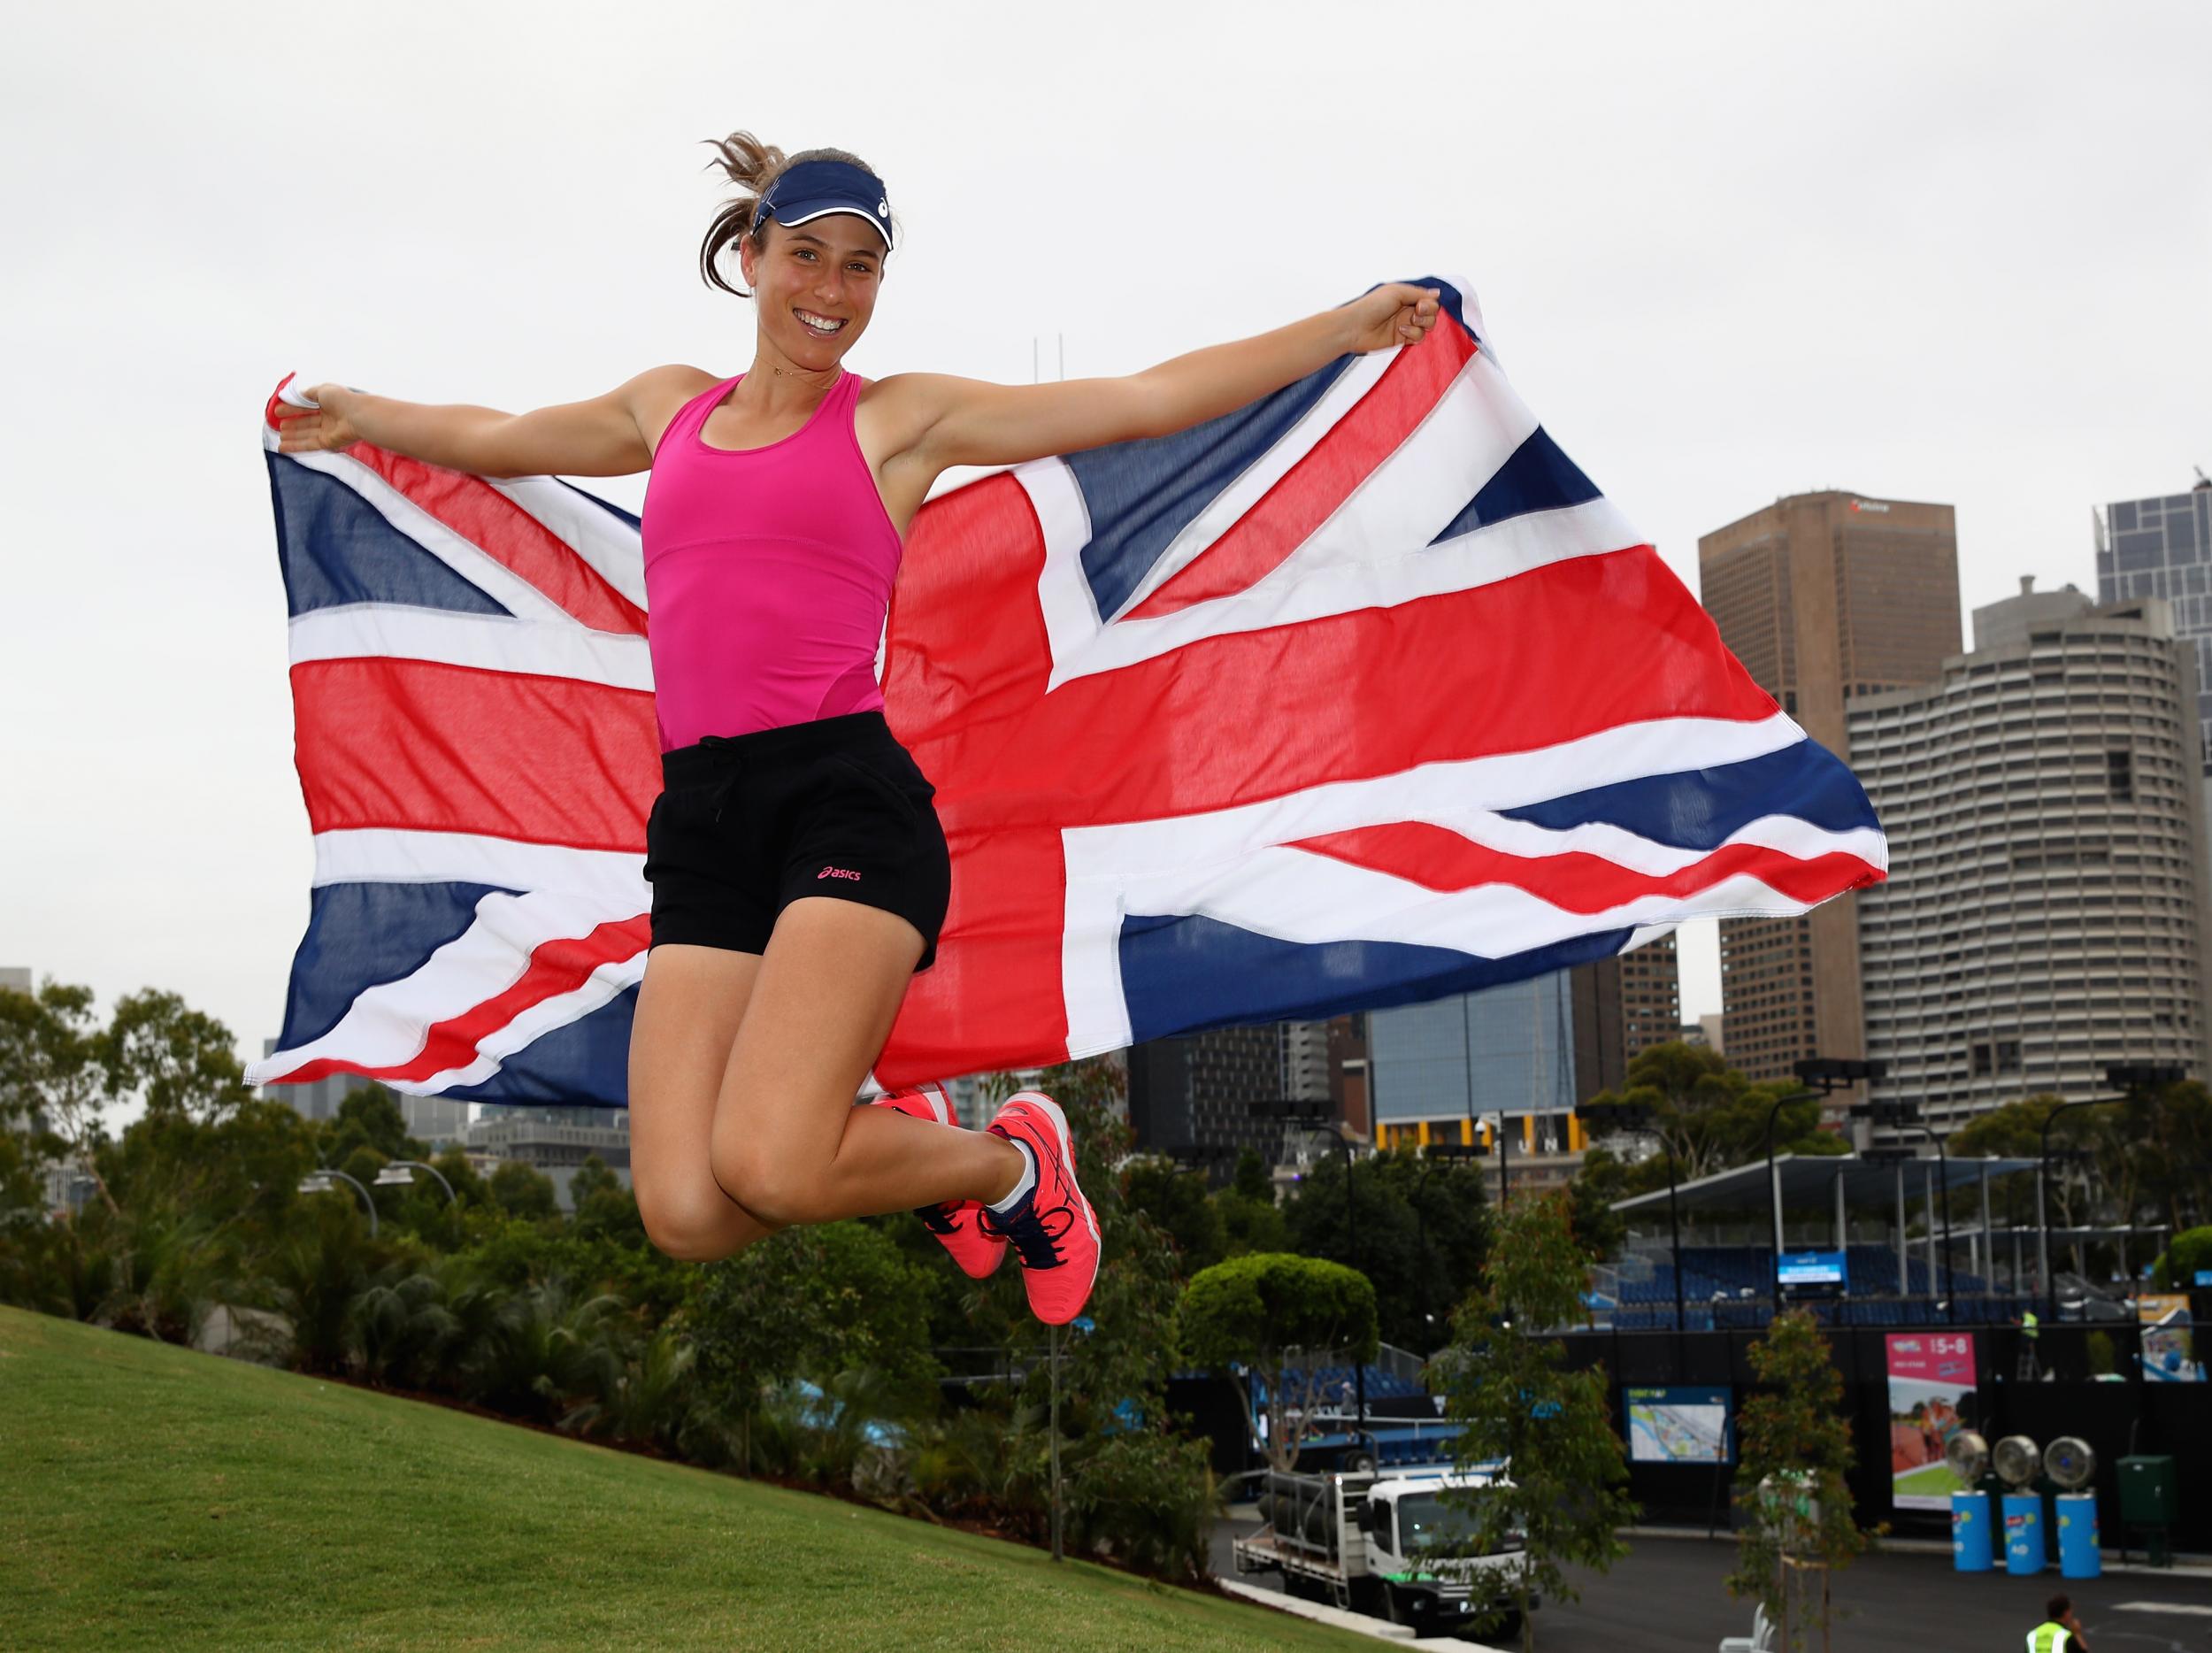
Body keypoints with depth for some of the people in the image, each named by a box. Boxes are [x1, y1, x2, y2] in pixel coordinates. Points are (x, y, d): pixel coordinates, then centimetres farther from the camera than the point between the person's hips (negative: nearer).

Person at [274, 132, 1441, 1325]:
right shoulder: (669, 409, 21)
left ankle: (1011, 1160, 9)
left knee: (767, 1171, -23)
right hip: (700, 823, 4)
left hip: (846, 793, -4)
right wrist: (359, 413, 53)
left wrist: (1347, 327, 4)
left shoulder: (903, 419, 10)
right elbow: (490, 440, 40)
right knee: (687, 1218, -11)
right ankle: (904, 1141, 22)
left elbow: (1151, 400, 8)